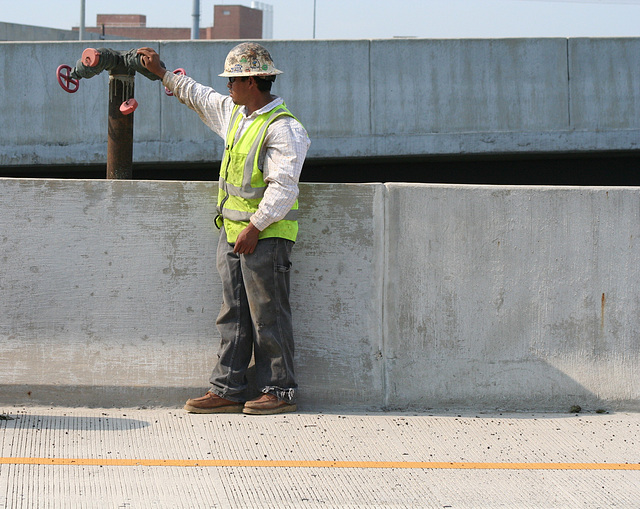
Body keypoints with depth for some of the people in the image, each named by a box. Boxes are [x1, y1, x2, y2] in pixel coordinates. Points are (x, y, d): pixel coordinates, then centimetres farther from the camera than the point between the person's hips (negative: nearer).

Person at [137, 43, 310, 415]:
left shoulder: (283, 128, -16)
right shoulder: (234, 112, 13)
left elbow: (283, 186, -21)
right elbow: (200, 97, 32)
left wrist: (255, 226, -23)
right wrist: (163, 74, 37)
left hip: (266, 235, -9)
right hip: (233, 231, 9)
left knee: (268, 316, -4)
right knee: (233, 315, 9)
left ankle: (280, 392, 3)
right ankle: (227, 390, 12)